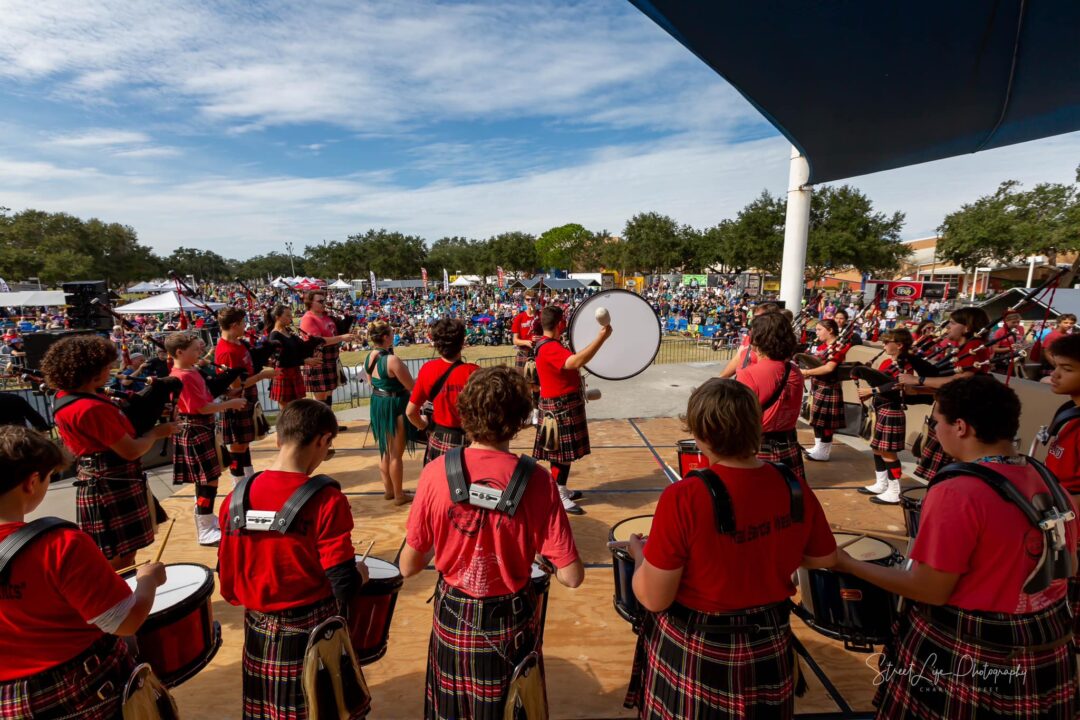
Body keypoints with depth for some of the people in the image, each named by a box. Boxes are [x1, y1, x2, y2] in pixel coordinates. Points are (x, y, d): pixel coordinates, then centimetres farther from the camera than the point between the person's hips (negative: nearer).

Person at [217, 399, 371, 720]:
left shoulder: (237, 497, -8)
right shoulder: (326, 500, -24)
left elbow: (226, 575, 1)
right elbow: (344, 586, -23)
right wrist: (361, 574, -1)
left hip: (260, 630, 5)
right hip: (315, 631, -4)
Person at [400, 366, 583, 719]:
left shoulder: (436, 472, -18)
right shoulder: (535, 479, -21)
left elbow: (408, 567, -9)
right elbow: (572, 576, -18)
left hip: (453, 618, 1)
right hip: (511, 622, -1)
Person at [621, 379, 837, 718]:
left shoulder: (683, 498, -30)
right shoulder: (794, 487, -14)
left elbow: (654, 598, -22)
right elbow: (825, 559, 4)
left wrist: (639, 552, -3)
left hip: (692, 651, -3)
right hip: (768, 646, 4)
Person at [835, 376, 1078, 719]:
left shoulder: (955, 494, -27)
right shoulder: (1048, 480, -3)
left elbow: (930, 591, -22)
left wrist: (849, 565, -12)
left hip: (963, 651, -6)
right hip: (1046, 647, 7)